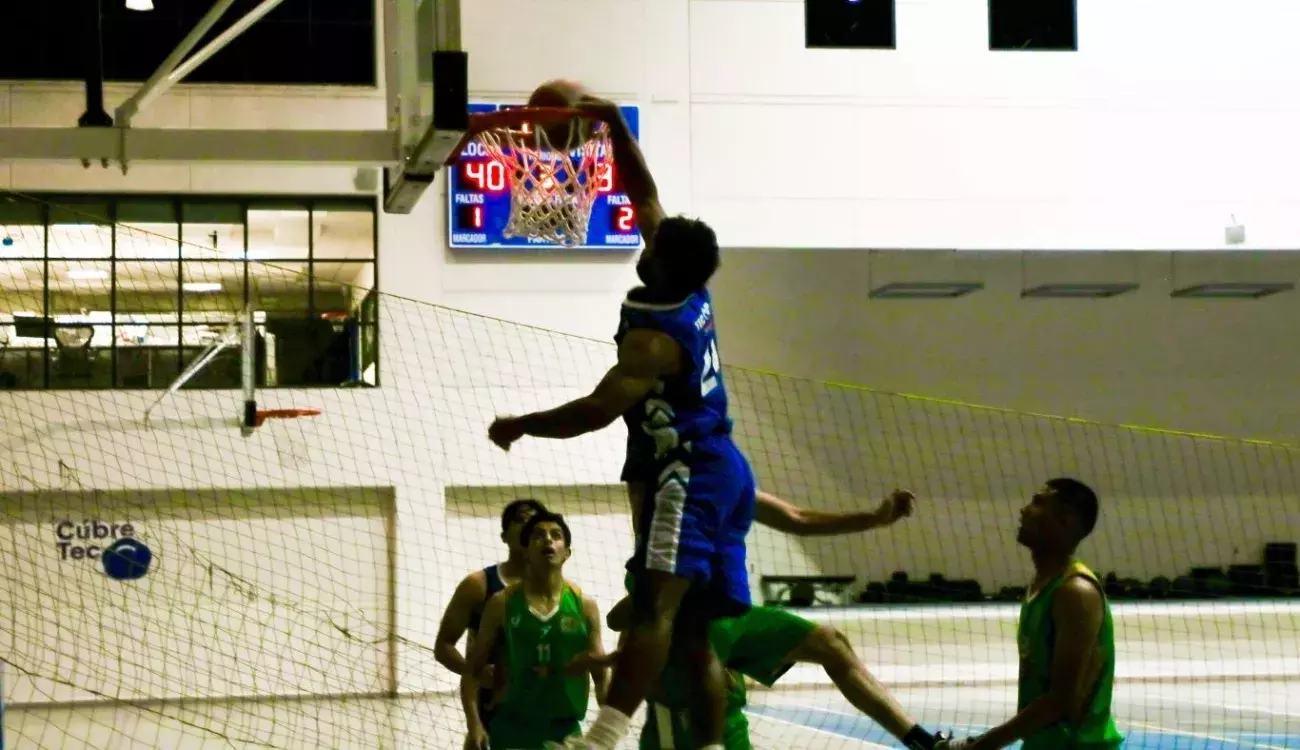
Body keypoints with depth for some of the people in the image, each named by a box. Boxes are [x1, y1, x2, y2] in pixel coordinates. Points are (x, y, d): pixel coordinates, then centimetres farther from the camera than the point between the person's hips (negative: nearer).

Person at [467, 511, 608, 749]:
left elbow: (601, 675, 6)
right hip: (512, 729, -1)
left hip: (566, 730, 1)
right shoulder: (502, 604, 1)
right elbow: (473, 668, 5)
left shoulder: (584, 606, 4)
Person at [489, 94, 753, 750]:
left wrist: (519, 426, -9)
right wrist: (614, 125, 16)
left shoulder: (655, 337, -16)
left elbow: (597, 411, -22)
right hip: (722, 470, 10)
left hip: (691, 474, -10)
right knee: (695, 628, 7)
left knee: (656, 604, -24)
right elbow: (644, 194, 17)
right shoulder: (692, 295, 8)